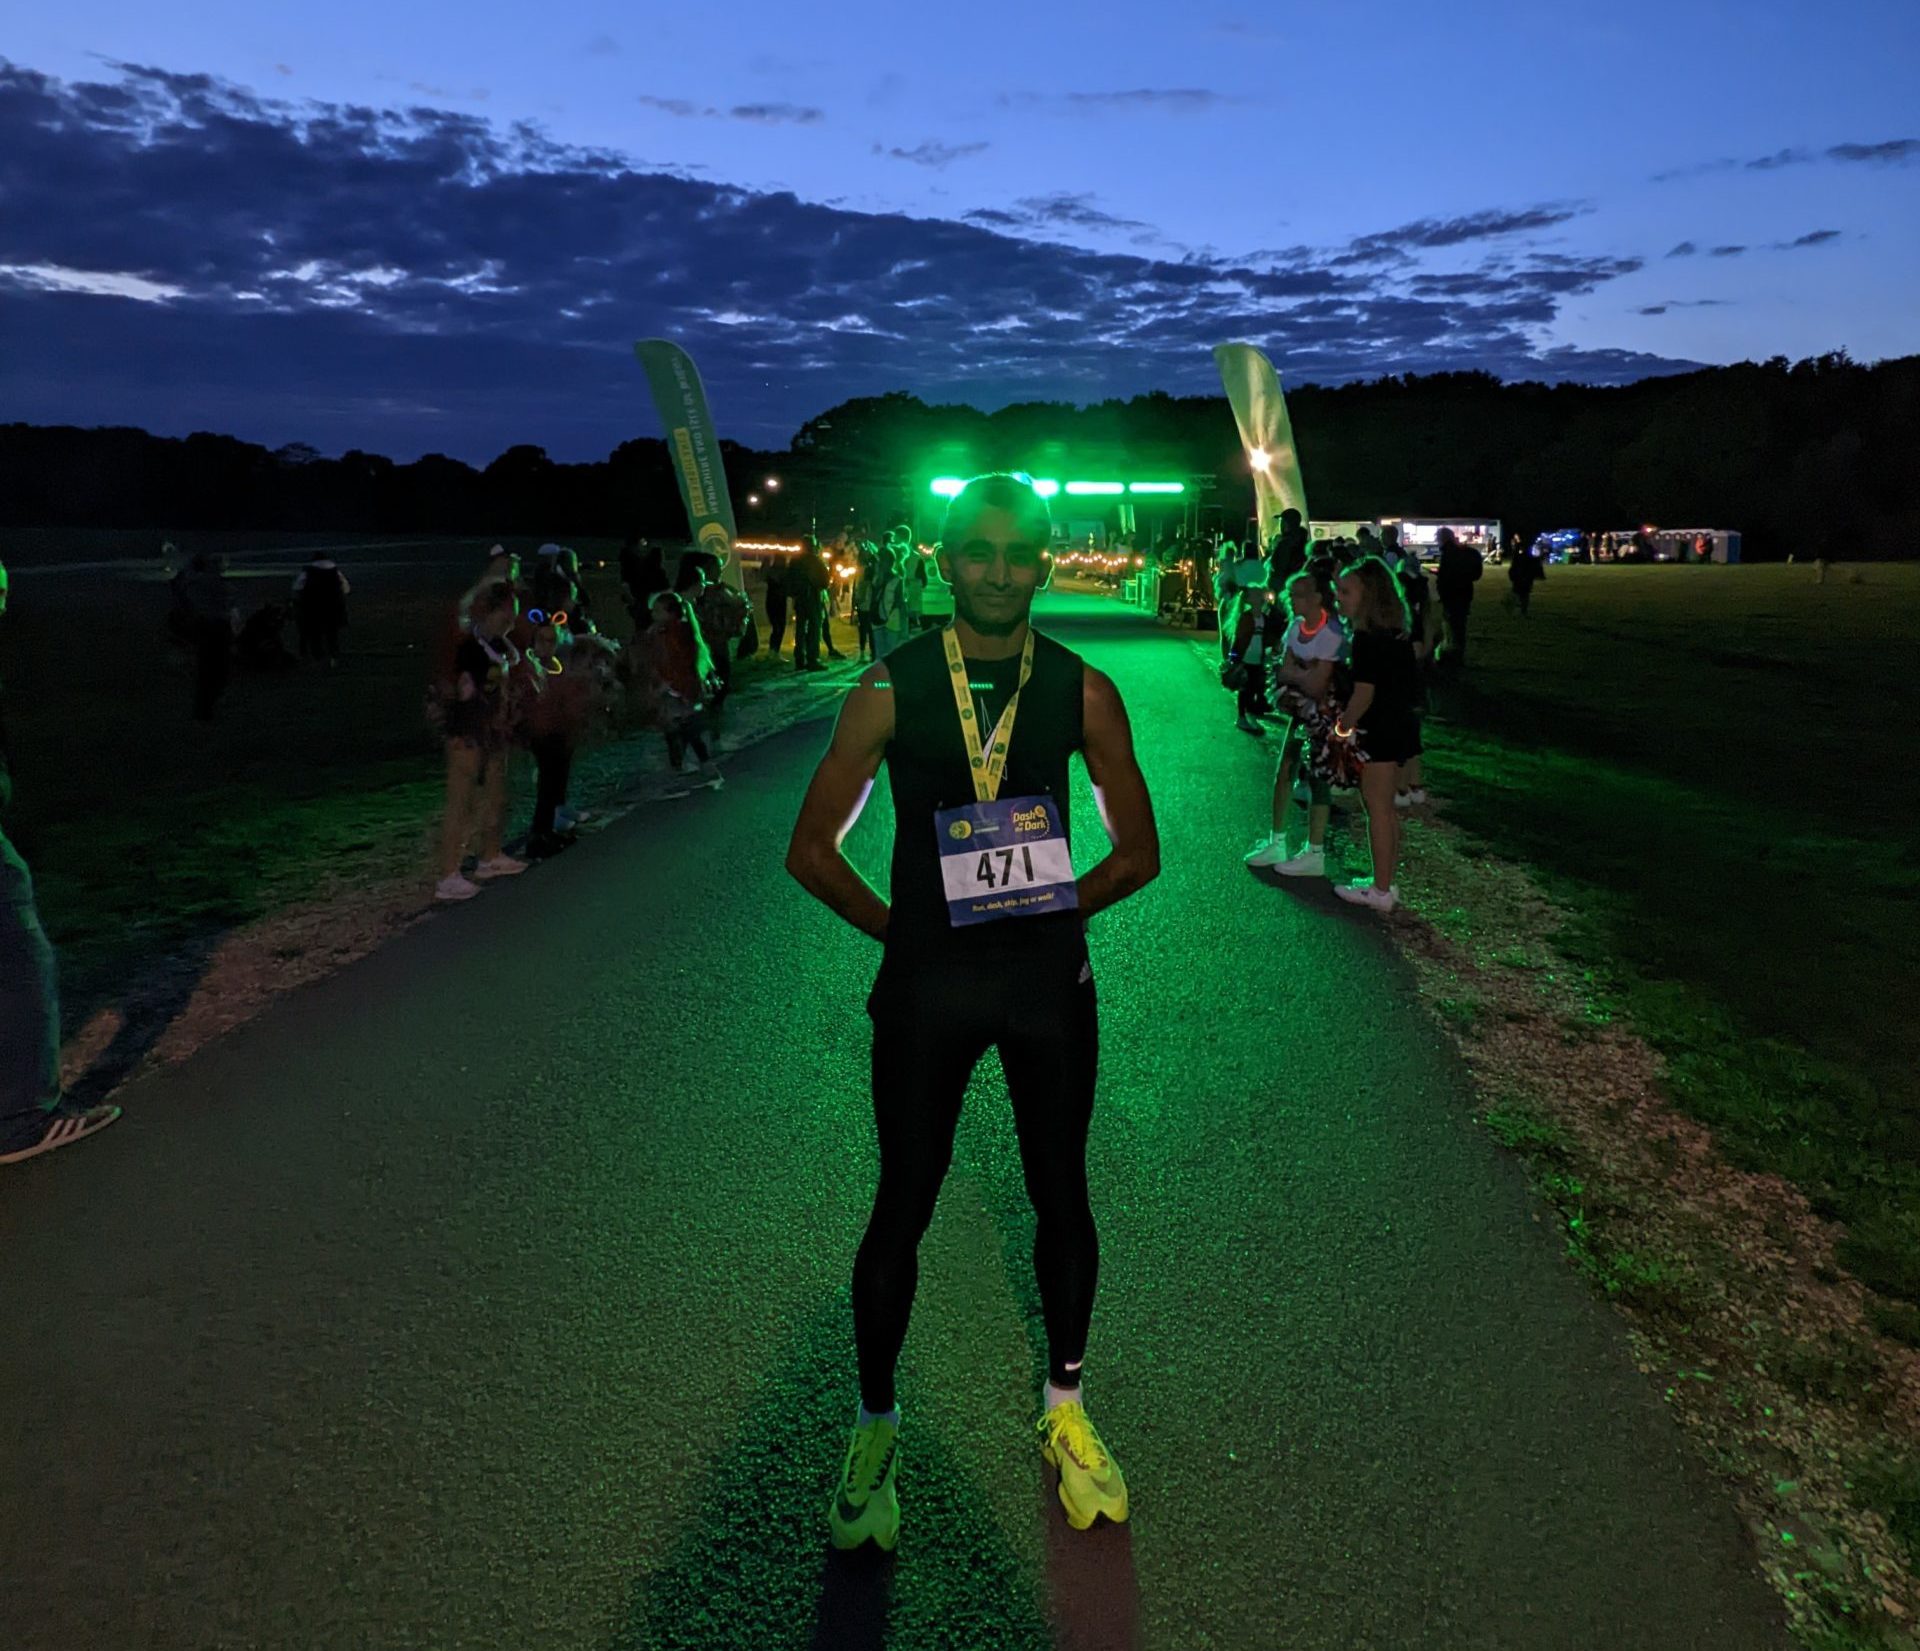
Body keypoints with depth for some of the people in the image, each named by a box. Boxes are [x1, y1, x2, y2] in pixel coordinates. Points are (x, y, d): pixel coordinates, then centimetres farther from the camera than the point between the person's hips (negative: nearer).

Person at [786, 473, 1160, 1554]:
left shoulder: (1085, 692, -3)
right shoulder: (890, 688, -6)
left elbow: (1140, 851, 6)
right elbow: (814, 848, -1)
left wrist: (1049, 914, 1)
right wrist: (903, 930, -1)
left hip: (1049, 977, 2)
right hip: (926, 982, -1)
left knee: (1063, 1198, 14)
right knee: (903, 1209, 10)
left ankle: (1066, 1410, 38)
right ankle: (876, 1426, 33)